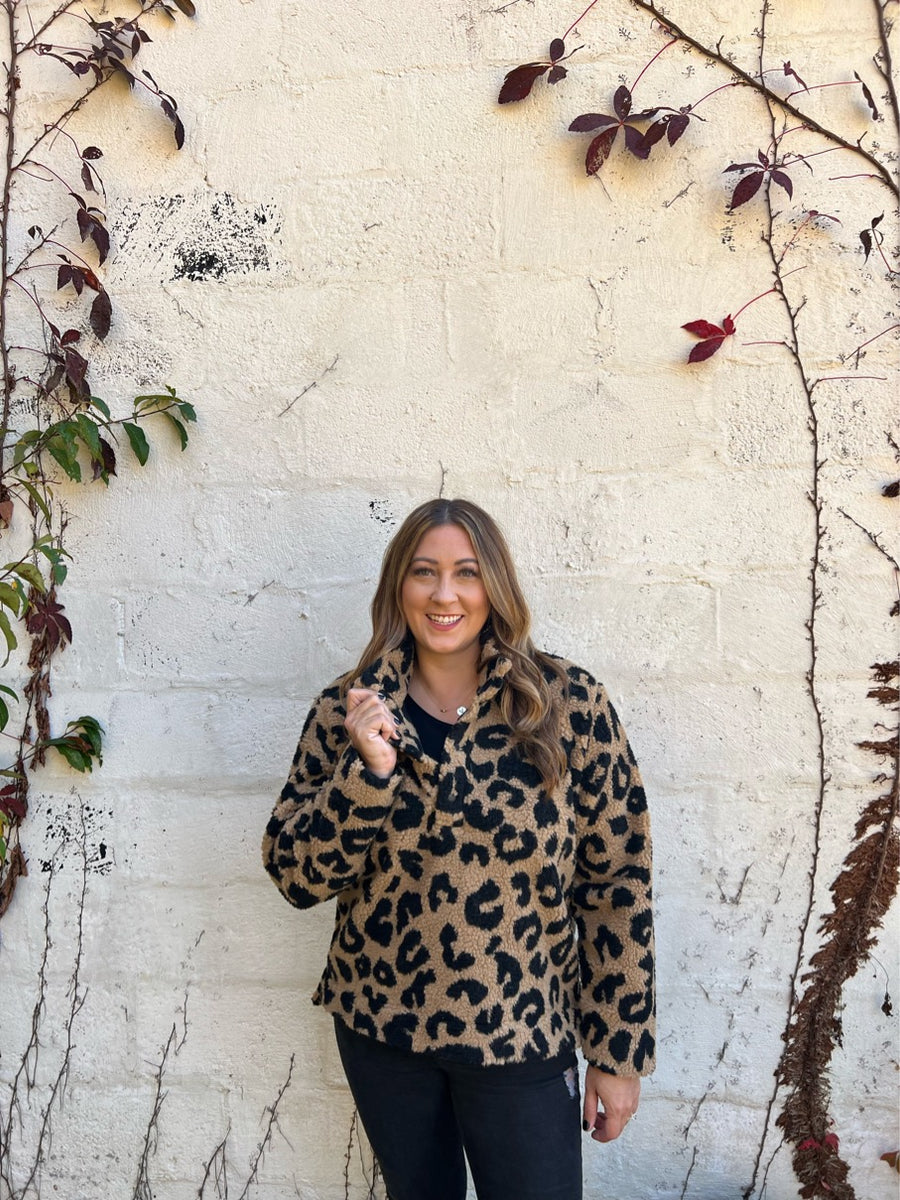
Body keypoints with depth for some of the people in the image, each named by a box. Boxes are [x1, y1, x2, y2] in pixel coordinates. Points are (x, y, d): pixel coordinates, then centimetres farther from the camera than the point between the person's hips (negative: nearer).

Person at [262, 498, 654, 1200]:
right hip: (381, 1026, 3)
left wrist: (620, 1051, -4)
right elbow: (297, 878, -7)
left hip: (521, 1037, -2)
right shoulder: (348, 711, -5)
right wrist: (368, 769, -22)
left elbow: (616, 885, -8)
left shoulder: (569, 704, -12)